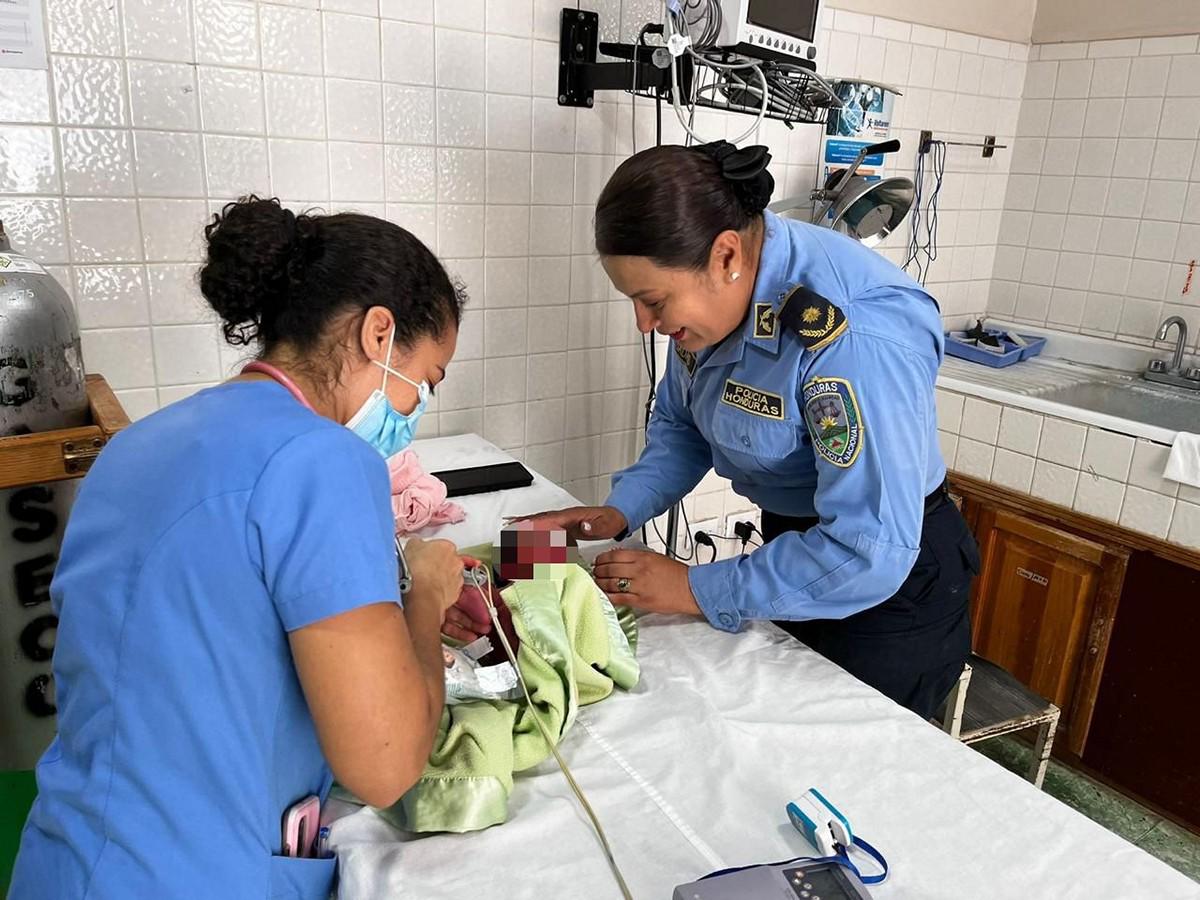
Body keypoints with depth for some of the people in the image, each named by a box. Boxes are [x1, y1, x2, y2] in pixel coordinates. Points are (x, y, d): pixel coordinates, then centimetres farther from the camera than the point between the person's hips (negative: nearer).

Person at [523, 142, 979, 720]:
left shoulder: (855, 336, -36)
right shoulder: (716, 290, -10)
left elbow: (870, 552, -35)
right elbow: (680, 426, 5)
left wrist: (698, 591, -28)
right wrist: (620, 512, -11)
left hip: (890, 582, -7)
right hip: (793, 542, 8)